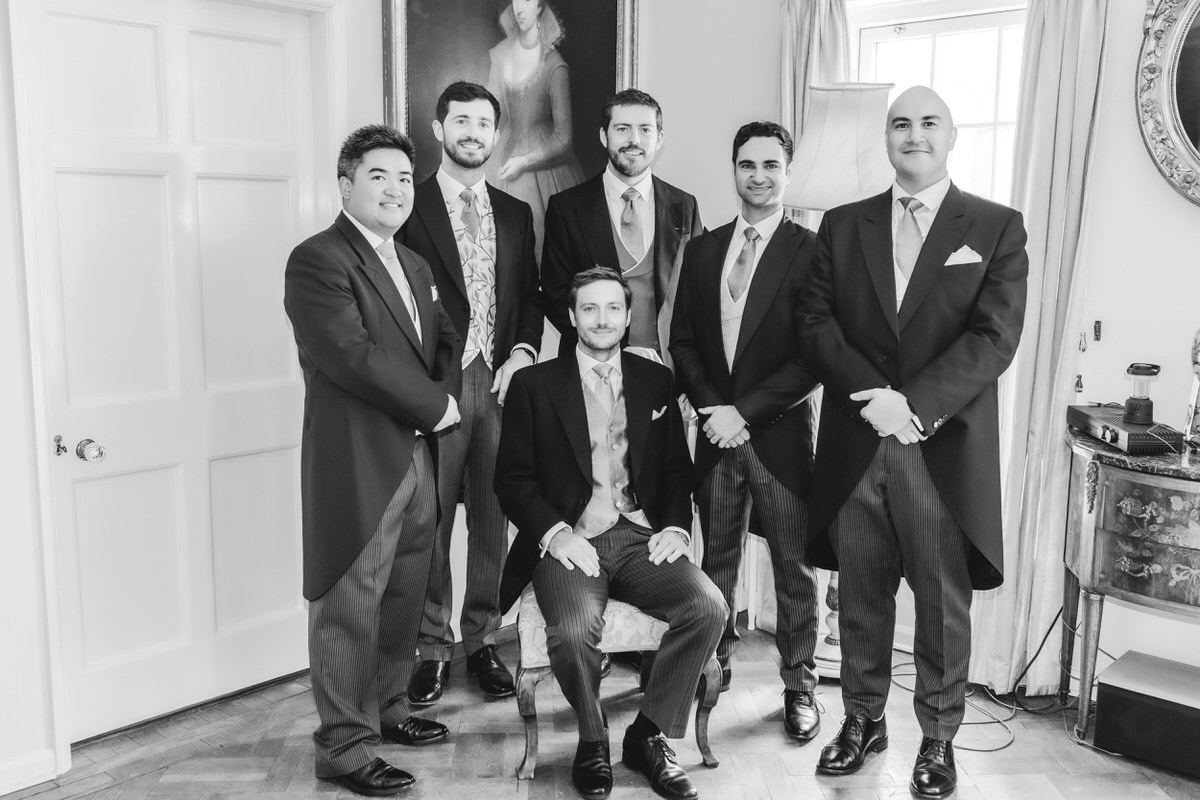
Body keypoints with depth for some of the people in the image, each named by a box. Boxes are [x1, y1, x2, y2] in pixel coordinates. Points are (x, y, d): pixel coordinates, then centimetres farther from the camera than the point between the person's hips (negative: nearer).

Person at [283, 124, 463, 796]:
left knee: (406, 596, 17)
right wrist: (434, 406, -13)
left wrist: (450, 393, -5)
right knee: (351, 603, 0)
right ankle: (344, 745, 13)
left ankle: (388, 709, 35)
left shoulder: (415, 266, 19)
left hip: (418, 457, 9)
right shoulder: (318, 260, -10)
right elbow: (351, 355, -20)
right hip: (357, 462, -8)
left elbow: (443, 337, 17)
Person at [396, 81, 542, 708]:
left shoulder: (515, 214, 17)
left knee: (493, 520, 7)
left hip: (500, 381, 4)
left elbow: (530, 296, 15)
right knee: (429, 522, 1)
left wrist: (522, 353, -2)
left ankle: (482, 640, 21)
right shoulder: (410, 207, 2)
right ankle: (432, 649, 14)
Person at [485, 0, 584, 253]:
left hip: (542, 156, -5)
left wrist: (524, 162, -18)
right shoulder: (500, 54, -1)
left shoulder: (554, 66, -17)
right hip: (505, 153, 5)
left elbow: (563, 138, -16)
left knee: (545, 237, -1)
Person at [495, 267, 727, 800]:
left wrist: (676, 526, -3)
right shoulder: (533, 384, 7)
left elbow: (678, 470, 15)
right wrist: (554, 532, -13)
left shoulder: (656, 381, 15)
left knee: (709, 607, -24)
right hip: (570, 542, -2)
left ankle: (648, 736, 0)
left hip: (641, 538, 3)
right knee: (573, 630, -32)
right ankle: (592, 741, 2)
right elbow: (513, 478, 2)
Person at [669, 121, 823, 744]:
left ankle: (798, 685, 20)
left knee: (793, 565, 7)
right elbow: (682, 341, 8)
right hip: (717, 431, 4)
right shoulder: (701, 250, 9)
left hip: (781, 432, -4)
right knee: (716, 559, 14)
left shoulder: (811, 252, -6)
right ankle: (714, 665, 30)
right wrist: (711, 408, -6)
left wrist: (745, 412, -14)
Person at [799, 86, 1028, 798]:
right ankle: (863, 719, 30)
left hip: (946, 451, -2)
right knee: (862, 595, 12)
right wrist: (874, 394, -14)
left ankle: (939, 738, 25)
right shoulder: (843, 225, 10)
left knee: (944, 602, 7)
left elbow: (995, 336, -8)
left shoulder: (998, 228, 3)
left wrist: (914, 405, -18)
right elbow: (817, 324, 2)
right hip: (856, 447, 2)